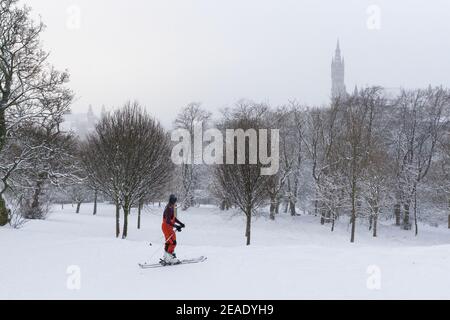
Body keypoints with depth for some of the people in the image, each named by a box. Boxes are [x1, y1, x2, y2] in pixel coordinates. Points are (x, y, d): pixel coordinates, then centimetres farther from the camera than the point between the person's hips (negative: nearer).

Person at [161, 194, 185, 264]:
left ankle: (165, 258, 26)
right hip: (167, 227, -10)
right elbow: (168, 221, -28)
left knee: (168, 243, 17)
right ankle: (170, 259, -7)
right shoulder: (169, 209, -23)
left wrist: (181, 223, 12)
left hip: (169, 227, 10)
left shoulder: (172, 208, 8)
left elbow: (174, 218, 20)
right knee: (173, 243, -9)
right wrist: (177, 226, -31)